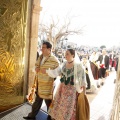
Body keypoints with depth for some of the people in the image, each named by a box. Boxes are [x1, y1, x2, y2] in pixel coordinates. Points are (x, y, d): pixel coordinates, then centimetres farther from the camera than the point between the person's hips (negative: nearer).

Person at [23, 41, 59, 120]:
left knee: (48, 101, 10)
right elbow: (36, 65, 19)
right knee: (37, 100, 23)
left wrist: (46, 71, -26)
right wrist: (36, 69, -3)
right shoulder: (41, 57, 6)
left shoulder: (54, 60, -19)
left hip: (48, 84, -7)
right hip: (39, 82, 7)